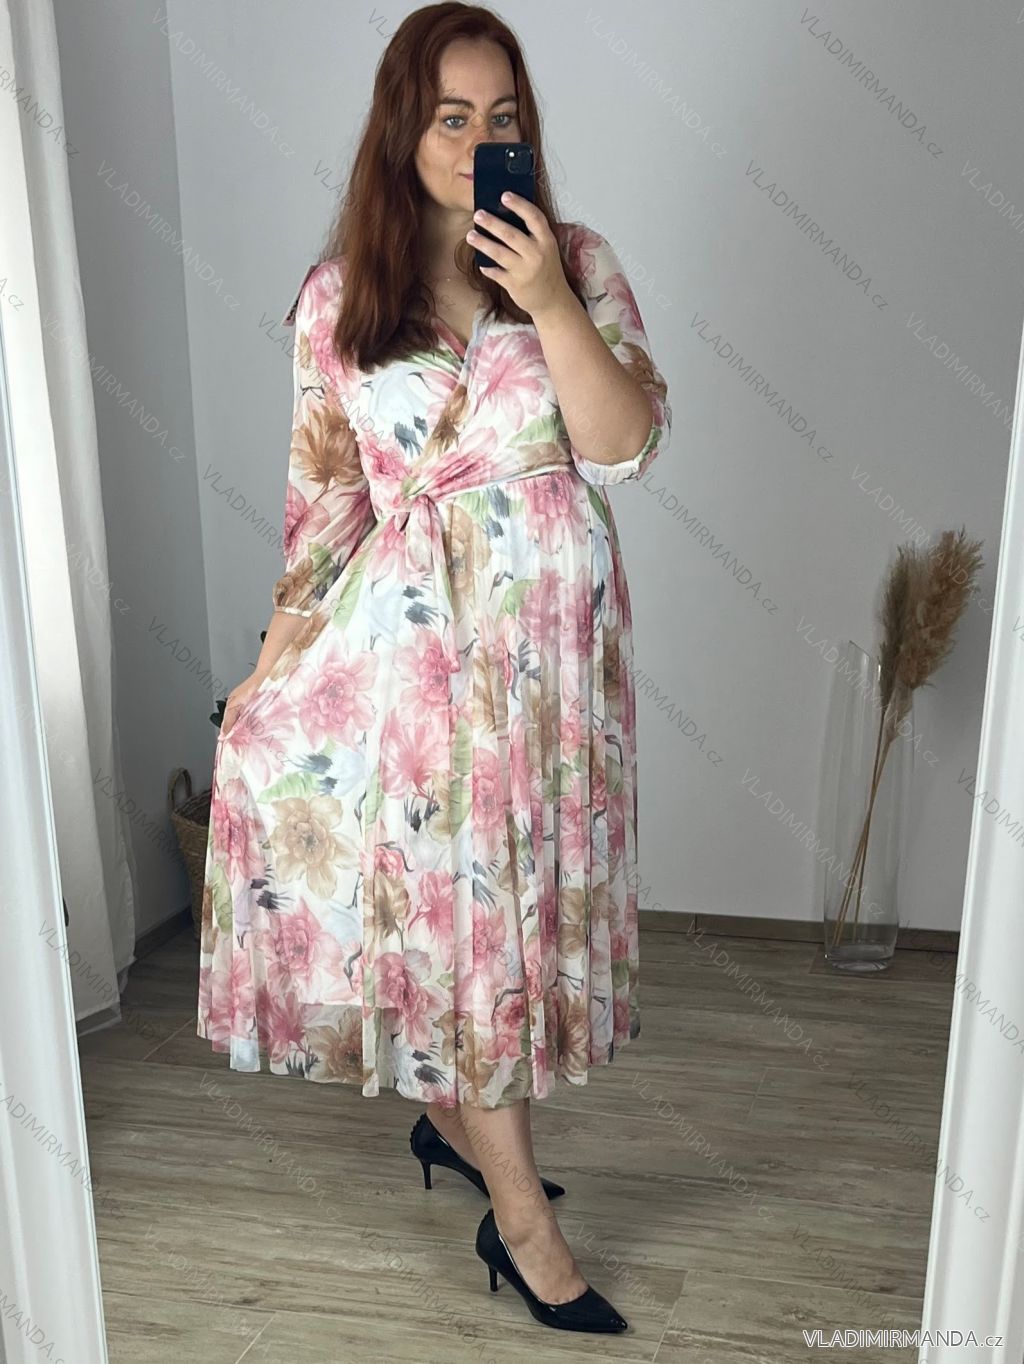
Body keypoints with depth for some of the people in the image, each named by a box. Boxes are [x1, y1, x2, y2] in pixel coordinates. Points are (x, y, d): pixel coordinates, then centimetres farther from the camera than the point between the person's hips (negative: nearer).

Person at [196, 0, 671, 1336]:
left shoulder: (578, 262, 3)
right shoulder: (337, 297, 2)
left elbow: (627, 449, -8)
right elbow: (326, 496, 3)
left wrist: (549, 303, -19)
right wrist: (274, 660, 1)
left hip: (554, 634, 2)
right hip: (415, 633, -2)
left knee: (519, 887, 13)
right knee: (459, 898, 3)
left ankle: (456, 1114, 40)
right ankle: (522, 1215, 19)